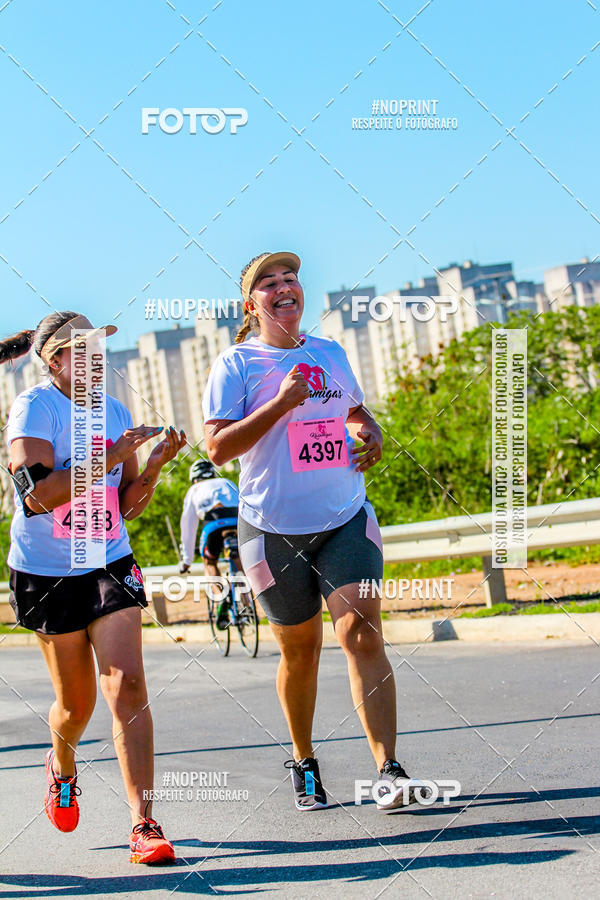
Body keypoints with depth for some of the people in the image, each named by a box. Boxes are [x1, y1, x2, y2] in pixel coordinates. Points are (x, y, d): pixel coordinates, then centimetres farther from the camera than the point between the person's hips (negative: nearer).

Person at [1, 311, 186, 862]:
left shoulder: (115, 413, 7)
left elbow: (127, 507, 12)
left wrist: (155, 464, -6)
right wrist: (111, 457, -25)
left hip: (110, 566, 3)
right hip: (46, 574, -3)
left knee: (127, 684, -13)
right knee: (76, 703, 9)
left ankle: (144, 825, -14)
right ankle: (61, 768, 45)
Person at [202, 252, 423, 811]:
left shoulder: (331, 354, 12)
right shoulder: (236, 364, -3)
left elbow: (358, 413, 30)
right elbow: (217, 449, -11)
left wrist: (372, 437, 7)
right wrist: (281, 403, -19)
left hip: (346, 519, 3)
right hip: (274, 528, -3)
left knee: (362, 633, -14)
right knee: (300, 649, 7)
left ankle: (388, 769, -17)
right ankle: (303, 762, 30)